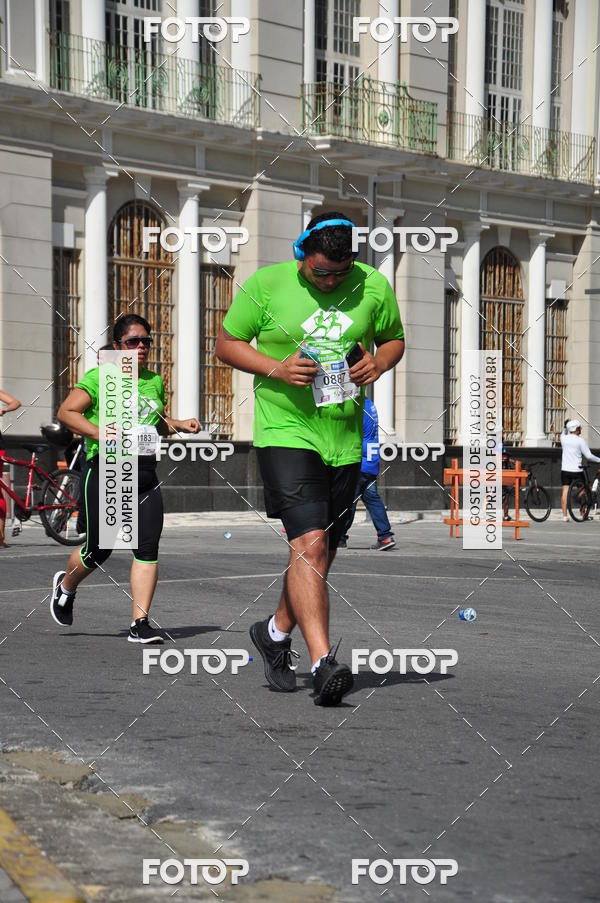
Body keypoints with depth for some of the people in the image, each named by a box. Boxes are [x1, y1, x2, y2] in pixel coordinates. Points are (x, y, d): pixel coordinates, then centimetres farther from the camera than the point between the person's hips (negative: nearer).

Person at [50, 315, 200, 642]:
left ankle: (139, 624, -2)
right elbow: (66, 411, -9)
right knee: (99, 550, 4)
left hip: (145, 476, 5)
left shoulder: (154, 381, 15)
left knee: (148, 548, -7)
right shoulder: (99, 377, -3)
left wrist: (179, 425, 10)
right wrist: (100, 433, -22)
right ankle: (65, 585, 36)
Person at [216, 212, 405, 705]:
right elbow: (227, 343, 2)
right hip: (285, 431, -4)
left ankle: (276, 632, 37)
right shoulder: (266, 284, -4)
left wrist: (379, 362, -5)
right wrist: (276, 368, -14)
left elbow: (394, 338, 18)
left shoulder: (374, 286, 4)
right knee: (309, 542, -19)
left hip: (345, 439, 4)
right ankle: (323, 661, -22)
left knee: (322, 553, 13)